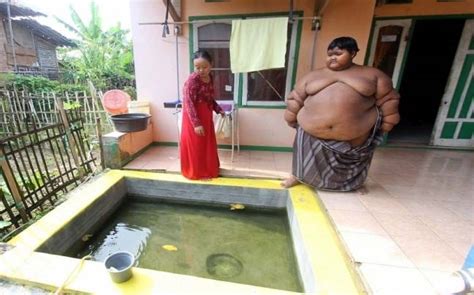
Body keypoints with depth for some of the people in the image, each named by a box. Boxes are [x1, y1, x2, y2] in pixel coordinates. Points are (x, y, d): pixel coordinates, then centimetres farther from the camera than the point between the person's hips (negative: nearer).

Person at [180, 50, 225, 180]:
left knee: (208, 144, 18)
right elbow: (188, 103, -25)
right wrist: (196, 123, -29)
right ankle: (198, 173, 20)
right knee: (196, 147, 4)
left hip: (206, 116, 8)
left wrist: (218, 109, 5)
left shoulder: (209, 77, 3)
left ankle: (208, 169, 36)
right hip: (194, 118, -8)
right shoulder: (192, 80, -21)